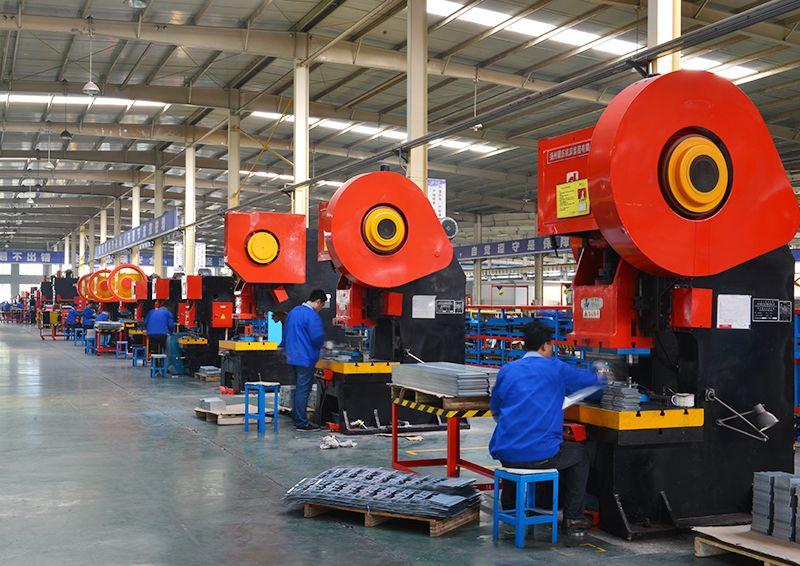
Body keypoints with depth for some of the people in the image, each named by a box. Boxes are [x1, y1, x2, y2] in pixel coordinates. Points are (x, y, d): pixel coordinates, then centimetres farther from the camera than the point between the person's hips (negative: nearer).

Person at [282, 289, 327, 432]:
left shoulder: (293, 312, 12)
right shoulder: (312, 316, -17)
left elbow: (285, 334, 17)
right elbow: (317, 338, -19)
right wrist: (319, 346, 2)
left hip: (292, 358, 9)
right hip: (305, 359, -9)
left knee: (298, 389, 18)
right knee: (303, 390, -3)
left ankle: (296, 419, 24)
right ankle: (302, 423, 1)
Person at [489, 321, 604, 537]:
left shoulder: (507, 370, 9)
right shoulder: (556, 369, 0)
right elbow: (592, 378, 17)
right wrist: (599, 376, 41)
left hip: (505, 454, 4)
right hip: (541, 455, -4)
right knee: (581, 452, 23)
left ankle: (510, 510, 44)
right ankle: (572, 519, 23)